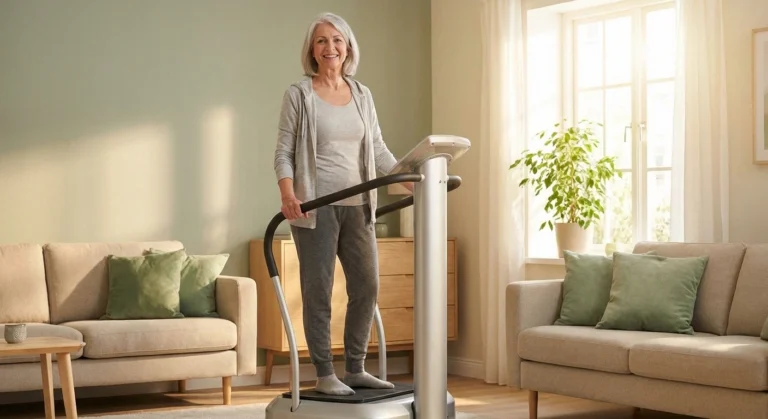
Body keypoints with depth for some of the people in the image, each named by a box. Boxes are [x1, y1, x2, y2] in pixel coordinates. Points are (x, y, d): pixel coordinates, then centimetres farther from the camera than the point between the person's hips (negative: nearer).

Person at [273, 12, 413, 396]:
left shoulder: (362, 95, 12)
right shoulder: (298, 94, -1)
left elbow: (378, 149, 14)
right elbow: (283, 151, -5)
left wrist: (412, 183, 5)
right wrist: (287, 193, -21)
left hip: (357, 206, 5)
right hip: (315, 206, -5)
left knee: (367, 286, 5)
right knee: (318, 292, -1)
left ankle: (355, 369, 18)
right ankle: (324, 374, 7)